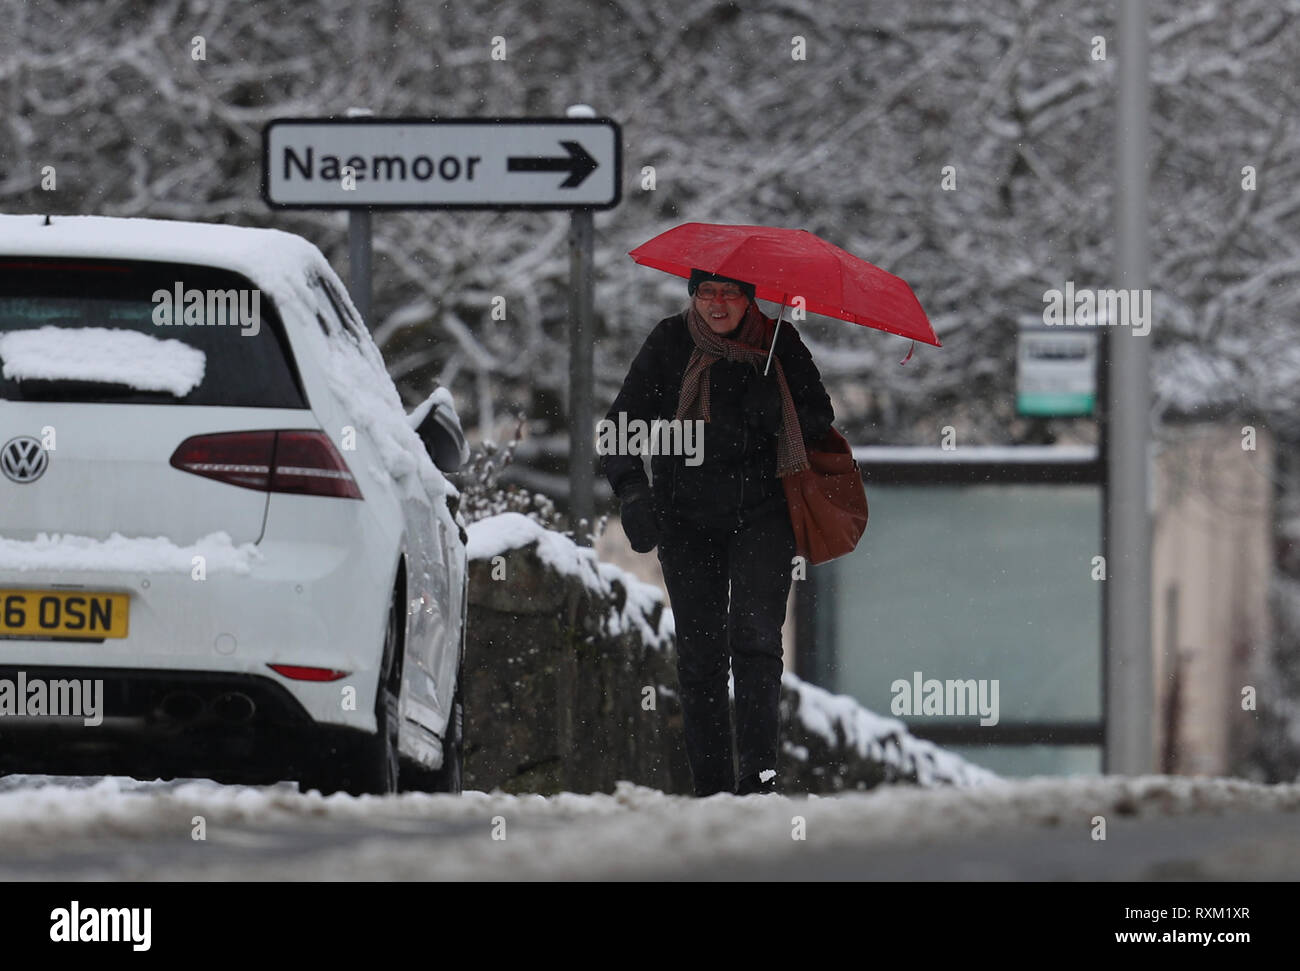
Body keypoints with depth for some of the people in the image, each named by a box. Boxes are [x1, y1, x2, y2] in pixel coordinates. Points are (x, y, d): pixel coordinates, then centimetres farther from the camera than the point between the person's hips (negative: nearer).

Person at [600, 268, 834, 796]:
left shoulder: (778, 344, 1)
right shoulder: (670, 342, 0)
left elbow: (817, 416, 11)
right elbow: (624, 421, 2)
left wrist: (755, 439, -8)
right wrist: (631, 490, -14)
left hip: (761, 514, -1)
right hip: (685, 516, 1)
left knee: (754, 635, -16)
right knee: (699, 653, -1)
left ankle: (760, 772, -18)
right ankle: (711, 787, 3)